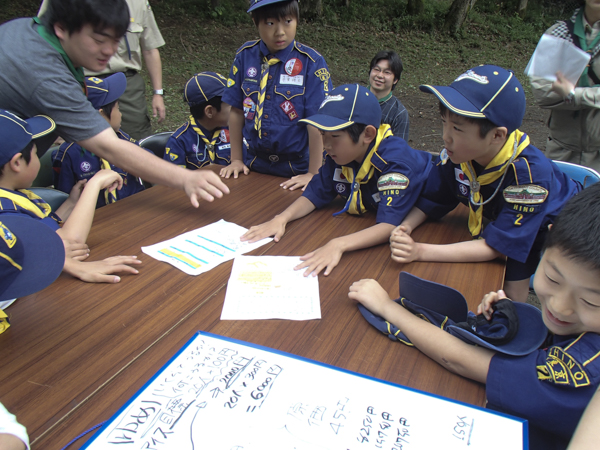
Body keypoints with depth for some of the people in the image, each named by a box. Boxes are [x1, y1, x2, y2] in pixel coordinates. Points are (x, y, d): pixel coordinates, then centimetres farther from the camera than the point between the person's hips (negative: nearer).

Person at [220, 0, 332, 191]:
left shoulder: (311, 63, -14)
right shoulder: (245, 56, -4)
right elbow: (237, 110, 1)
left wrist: (313, 174, -16)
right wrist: (236, 159, 4)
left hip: (296, 170, -3)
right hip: (254, 165, 3)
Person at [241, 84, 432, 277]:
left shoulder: (395, 160, -30)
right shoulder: (337, 157, -11)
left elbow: (389, 225, -39)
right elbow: (314, 195, -3)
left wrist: (338, 245, -52)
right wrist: (281, 218, -22)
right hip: (366, 230, 6)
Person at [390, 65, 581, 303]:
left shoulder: (530, 172, -37)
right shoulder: (456, 154, -25)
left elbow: (493, 247, -35)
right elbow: (430, 200, -10)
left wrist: (420, 252, -41)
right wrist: (404, 229, -30)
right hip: (499, 219, 4)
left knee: (511, 295, -14)